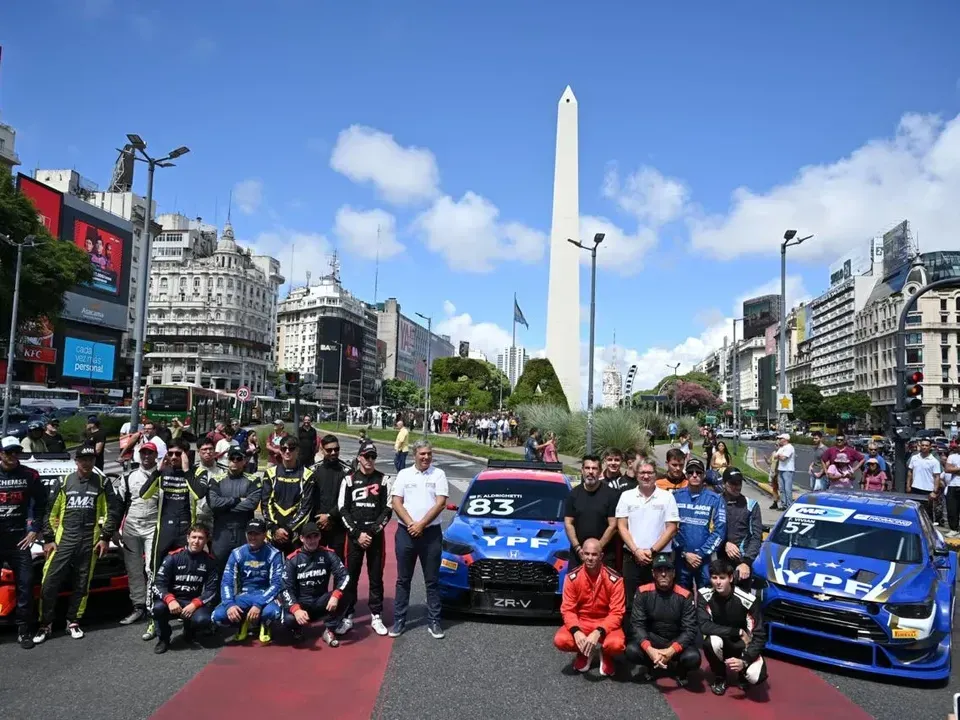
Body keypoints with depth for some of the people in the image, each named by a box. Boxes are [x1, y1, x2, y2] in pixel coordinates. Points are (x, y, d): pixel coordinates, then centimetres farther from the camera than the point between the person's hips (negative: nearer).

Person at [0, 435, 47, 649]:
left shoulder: (30, 475, 1)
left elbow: (40, 504, 9)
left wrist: (35, 530, 3)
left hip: (19, 537, 1)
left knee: (25, 583, 0)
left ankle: (24, 629, 10)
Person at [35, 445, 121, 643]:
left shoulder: (102, 482, 5)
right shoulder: (63, 482, 6)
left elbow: (112, 511, 5)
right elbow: (51, 512, 8)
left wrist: (105, 537, -1)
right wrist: (48, 539, 2)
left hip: (90, 541, 0)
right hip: (63, 538, 0)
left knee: (82, 583, 6)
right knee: (50, 582, -5)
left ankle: (73, 622, 20)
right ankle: (45, 625, 9)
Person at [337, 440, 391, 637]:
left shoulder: (383, 480, 3)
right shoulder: (349, 480, 3)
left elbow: (387, 510, 0)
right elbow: (343, 509, -1)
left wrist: (372, 532, -9)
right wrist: (357, 533, -9)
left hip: (376, 536, 0)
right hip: (354, 535, 0)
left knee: (376, 577, 5)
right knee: (350, 576, 3)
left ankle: (376, 617, 15)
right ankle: (347, 616, 13)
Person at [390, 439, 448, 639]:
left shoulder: (438, 474, 1)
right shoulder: (404, 474, 4)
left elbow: (440, 503, -7)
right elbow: (396, 503, -1)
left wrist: (421, 524, -13)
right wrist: (411, 524, -13)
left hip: (431, 533, -1)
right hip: (406, 533, 1)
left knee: (432, 580, 6)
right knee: (403, 580, 9)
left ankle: (433, 621, 15)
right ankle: (399, 620, 18)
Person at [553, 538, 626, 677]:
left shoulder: (614, 579, -13)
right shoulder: (572, 577, -9)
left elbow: (616, 613, -15)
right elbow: (567, 609, -8)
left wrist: (598, 633, -30)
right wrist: (576, 632, -28)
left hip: (606, 624, -1)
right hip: (581, 623, 2)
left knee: (616, 644, -34)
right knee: (560, 641, -27)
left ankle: (605, 654, 6)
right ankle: (585, 652, 8)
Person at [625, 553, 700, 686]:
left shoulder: (685, 595, -12)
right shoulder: (643, 592, -10)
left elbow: (690, 629, -14)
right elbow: (637, 624, -13)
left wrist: (671, 650, -31)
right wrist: (649, 649, -32)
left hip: (677, 642, 0)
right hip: (652, 639, 1)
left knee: (693, 658, -32)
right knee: (632, 651, -29)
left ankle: (678, 669, 4)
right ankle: (652, 665, 5)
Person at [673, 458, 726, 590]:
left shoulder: (715, 499, -2)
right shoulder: (676, 497, 0)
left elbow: (719, 531, -6)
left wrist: (701, 554, -11)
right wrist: (685, 553, -7)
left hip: (706, 559, -1)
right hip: (681, 558, 1)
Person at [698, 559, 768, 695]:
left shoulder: (748, 600, -23)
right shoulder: (704, 595, -19)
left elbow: (759, 636, -19)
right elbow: (704, 626, -27)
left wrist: (745, 661, -31)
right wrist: (738, 632, -28)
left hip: (742, 645, -1)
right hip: (720, 644, 1)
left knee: (756, 676, -28)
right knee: (713, 641, -34)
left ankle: (743, 671, 12)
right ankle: (719, 678, -2)